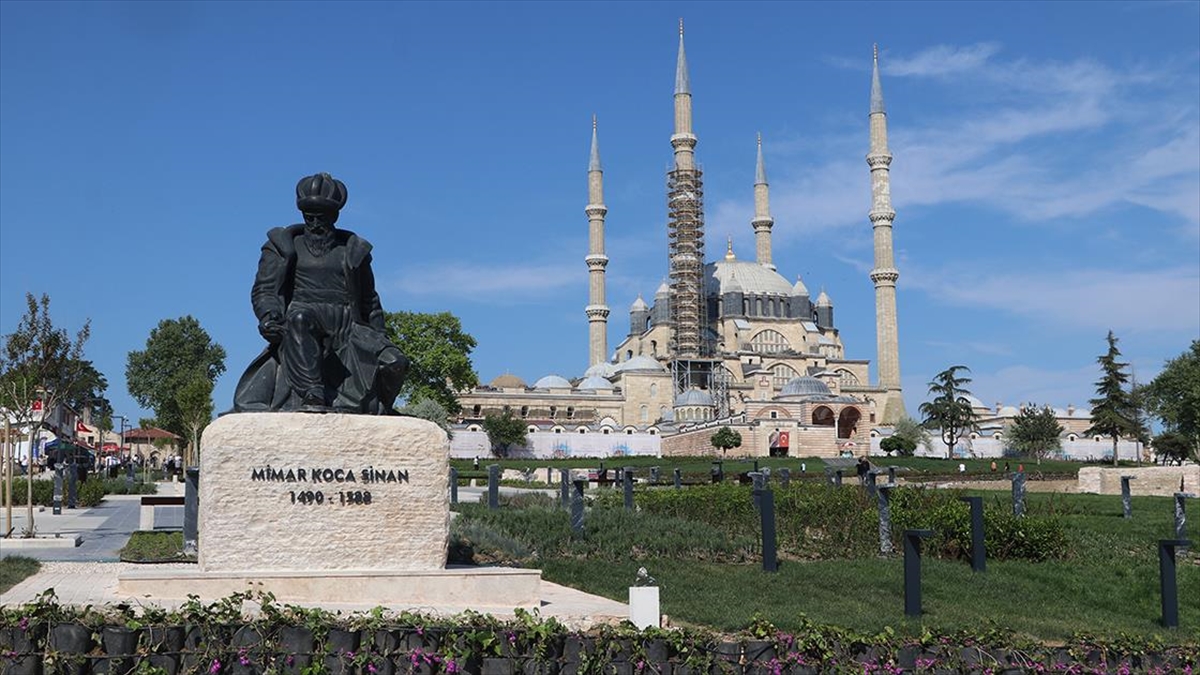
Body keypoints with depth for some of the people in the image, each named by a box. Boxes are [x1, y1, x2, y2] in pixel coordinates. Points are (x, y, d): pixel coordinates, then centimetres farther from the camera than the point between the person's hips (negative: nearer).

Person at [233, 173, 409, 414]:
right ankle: (312, 396, -46)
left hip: (345, 327, 3)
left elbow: (369, 302, 27)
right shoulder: (282, 246, 18)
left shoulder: (353, 250, 23)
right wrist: (269, 316, -12)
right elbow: (263, 290, 10)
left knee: (394, 363, -23)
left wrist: (381, 338, 17)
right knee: (298, 318, -41)